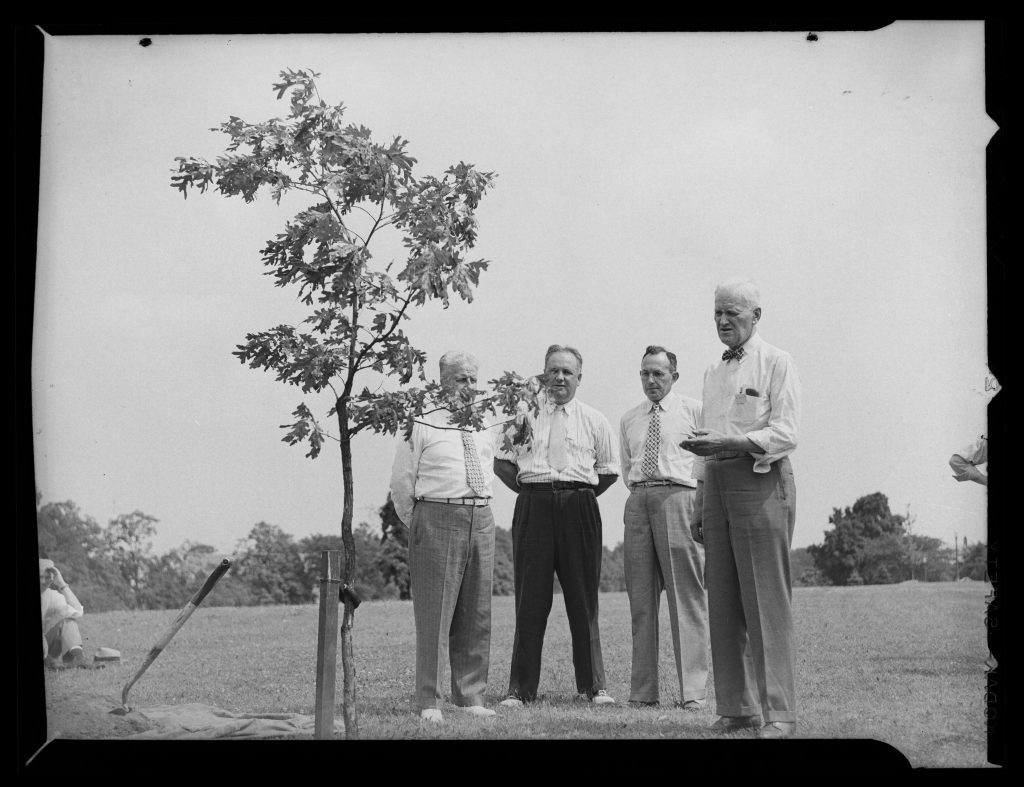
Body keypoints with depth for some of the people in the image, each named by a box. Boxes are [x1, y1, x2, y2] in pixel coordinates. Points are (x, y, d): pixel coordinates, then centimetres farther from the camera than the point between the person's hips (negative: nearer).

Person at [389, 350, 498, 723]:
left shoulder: (485, 428, 14)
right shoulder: (421, 426, -4)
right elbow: (402, 483, 1)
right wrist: (418, 526, 5)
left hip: (481, 520, 6)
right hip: (437, 518, -6)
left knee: (476, 615, 8)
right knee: (434, 612, -5)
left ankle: (470, 696, 18)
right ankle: (429, 702, 0)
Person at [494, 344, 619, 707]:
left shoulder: (594, 421, 12)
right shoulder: (524, 414, 10)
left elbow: (609, 471, 15)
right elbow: (501, 462, 11)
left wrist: (581, 496, 5)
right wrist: (530, 492, 2)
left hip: (579, 508, 1)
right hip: (534, 508, -1)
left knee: (583, 597, 3)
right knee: (531, 597, -2)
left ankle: (592, 686, 10)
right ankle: (520, 688, 2)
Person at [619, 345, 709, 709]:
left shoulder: (694, 410, 7)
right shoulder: (628, 419, 20)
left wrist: (700, 503, 0)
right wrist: (640, 489, 9)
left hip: (679, 496, -4)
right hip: (638, 501, 4)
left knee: (685, 596, -7)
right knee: (641, 599, 4)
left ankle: (692, 692, -7)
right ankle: (643, 691, 7)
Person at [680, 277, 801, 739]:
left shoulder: (776, 364, 1)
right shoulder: (713, 372, 21)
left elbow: (785, 433, -10)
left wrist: (729, 444, -22)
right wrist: (700, 504, 16)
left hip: (761, 480, -7)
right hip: (717, 481, 7)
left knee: (766, 601, -9)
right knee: (723, 602, 4)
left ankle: (778, 713, -8)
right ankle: (736, 708, 10)